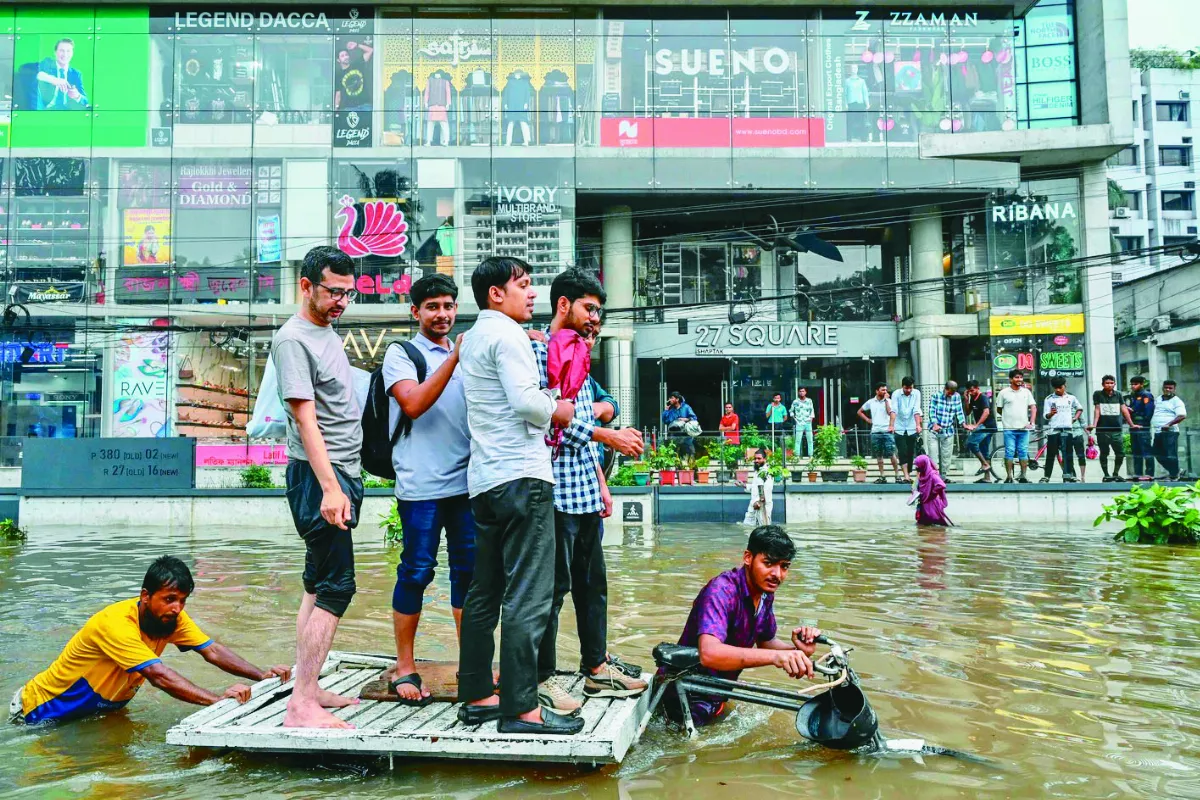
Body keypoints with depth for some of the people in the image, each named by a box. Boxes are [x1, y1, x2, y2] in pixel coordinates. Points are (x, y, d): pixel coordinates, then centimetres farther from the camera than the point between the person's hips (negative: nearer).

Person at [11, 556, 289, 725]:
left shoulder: (170, 616, -13)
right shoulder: (115, 624, -36)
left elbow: (212, 650, -19)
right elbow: (159, 675, -45)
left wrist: (262, 675, -32)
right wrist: (217, 699, -53)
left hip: (104, 705, 6)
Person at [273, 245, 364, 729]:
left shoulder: (327, 333, 17)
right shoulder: (293, 339, -12)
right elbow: (305, 419, -19)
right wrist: (329, 487, -25)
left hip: (342, 474, 10)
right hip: (320, 475, -10)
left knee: (319, 586, 12)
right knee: (335, 586, -12)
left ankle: (309, 689, 19)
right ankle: (302, 706, -9)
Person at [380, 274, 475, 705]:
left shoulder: (465, 356, 18)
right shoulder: (401, 354, 2)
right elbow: (414, 404, -14)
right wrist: (455, 356, -17)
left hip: (467, 483, 5)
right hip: (421, 486, -5)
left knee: (469, 571, 8)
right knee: (416, 573, 1)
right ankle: (404, 668, 13)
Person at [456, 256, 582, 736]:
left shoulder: (473, 337, 21)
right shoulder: (506, 334, -8)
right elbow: (526, 401, -20)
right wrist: (557, 411, -2)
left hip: (484, 480, 10)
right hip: (522, 475, -10)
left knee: (484, 593, 13)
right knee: (528, 597, -8)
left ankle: (476, 697, 20)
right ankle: (521, 709, -7)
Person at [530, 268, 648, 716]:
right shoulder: (538, 350, -8)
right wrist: (607, 436, -16)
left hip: (585, 491, 9)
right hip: (557, 489, -9)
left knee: (592, 582, 14)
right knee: (554, 587, -3)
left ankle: (597, 668, 24)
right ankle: (542, 679, 6)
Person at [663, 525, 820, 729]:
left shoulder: (765, 594, -2)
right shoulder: (722, 590, -28)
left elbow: (766, 642, 9)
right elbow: (709, 653, -43)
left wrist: (797, 650, -14)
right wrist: (776, 656, -53)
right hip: (687, 700, -8)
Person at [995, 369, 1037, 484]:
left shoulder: (1026, 392, 8)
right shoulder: (1004, 392, 2)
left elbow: (1033, 407, 6)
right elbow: (998, 409, 8)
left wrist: (1031, 422, -5)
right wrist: (1009, 416, 4)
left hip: (1024, 428, 2)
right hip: (1009, 428, -2)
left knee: (1023, 452, 4)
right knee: (1009, 452, -2)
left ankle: (1022, 476, 11)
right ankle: (1009, 476, 3)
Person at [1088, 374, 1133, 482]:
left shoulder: (1118, 395, 10)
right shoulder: (1098, 394, 3)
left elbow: (1124, 410, 8)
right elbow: (1097, 410, -3)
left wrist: (1132, 424, 2)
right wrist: (1094, 424, -14)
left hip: (1117, 430, 2)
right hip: (1102, 430, -2)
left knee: (1120, 453, 2)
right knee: (1104, 453, 5)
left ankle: (1116, 473, 18)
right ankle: (1106, 475, 15)